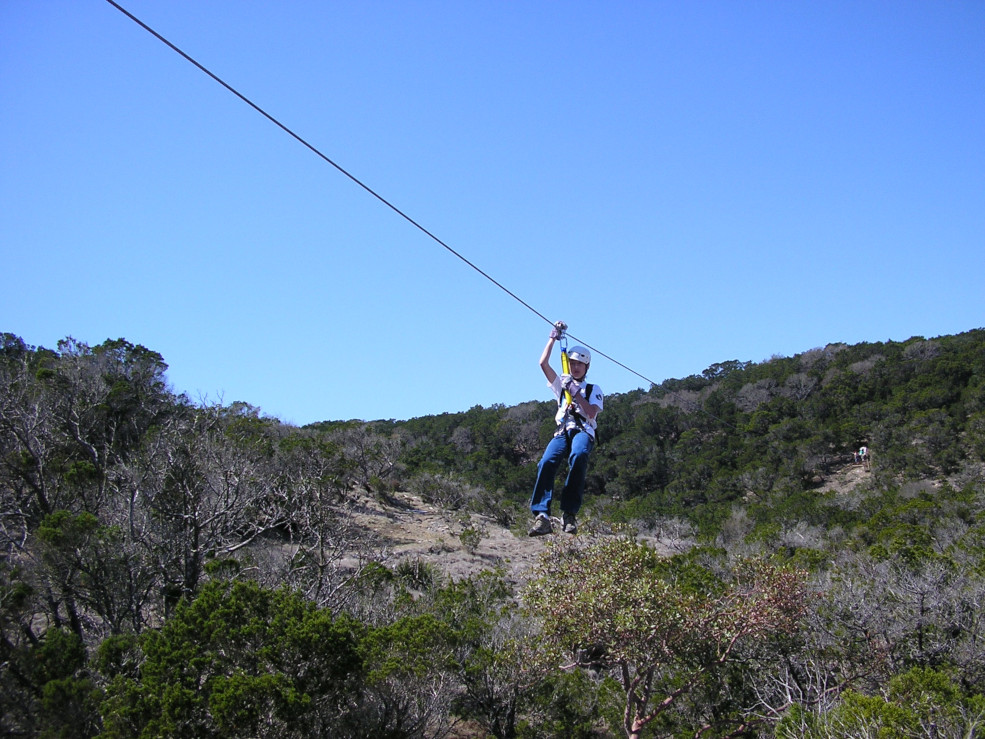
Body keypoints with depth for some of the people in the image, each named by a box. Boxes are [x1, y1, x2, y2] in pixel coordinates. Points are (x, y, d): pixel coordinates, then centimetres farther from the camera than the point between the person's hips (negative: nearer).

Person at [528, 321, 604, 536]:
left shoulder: (593, 389, 18)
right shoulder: (561, 383, 25)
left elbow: (591, 413, 0)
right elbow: (543, 363, 11)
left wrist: (576, 393, -4)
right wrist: (553, 338, 11)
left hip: (583, 432, -2)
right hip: (562, 431, 2)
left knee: (578, 457, -39)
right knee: (547, 462, -31)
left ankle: (569, 514, -37)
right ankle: (542, 516, -40)